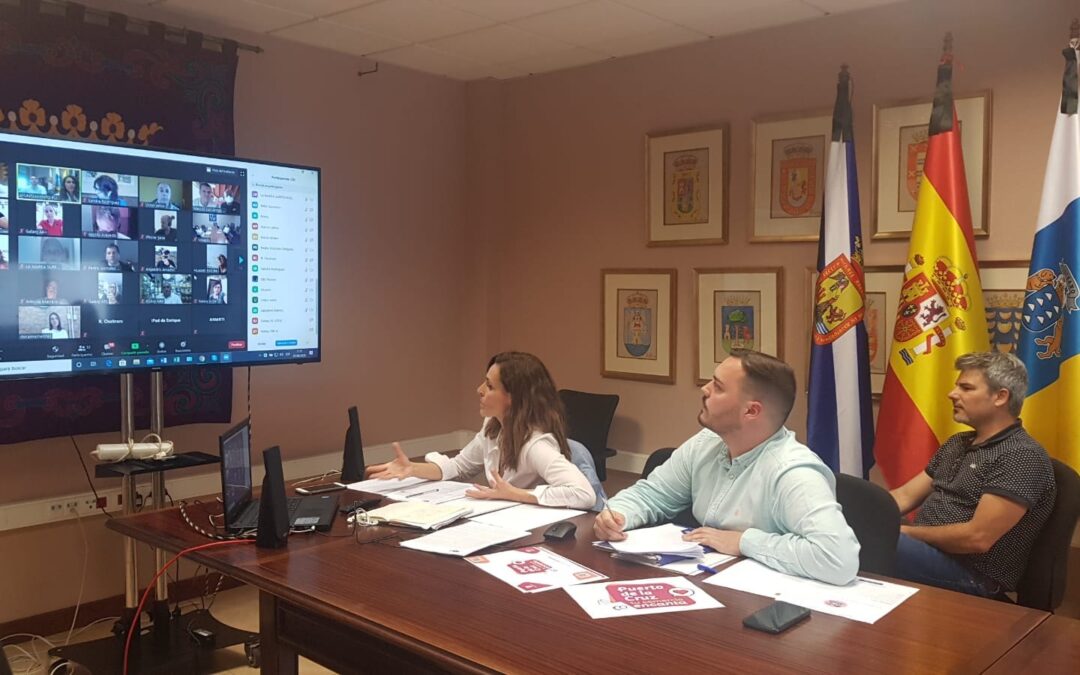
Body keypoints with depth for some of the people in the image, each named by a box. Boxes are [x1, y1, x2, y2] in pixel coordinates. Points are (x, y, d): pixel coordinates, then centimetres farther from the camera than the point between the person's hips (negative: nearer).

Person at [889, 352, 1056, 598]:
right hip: (924, 551, 8)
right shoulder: (957, 443, 17)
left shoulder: (1023, 457, -12)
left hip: (971, 576, -8)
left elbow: (977, 538, -20)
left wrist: (903, 531, -14)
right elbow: (905, 496, 14)